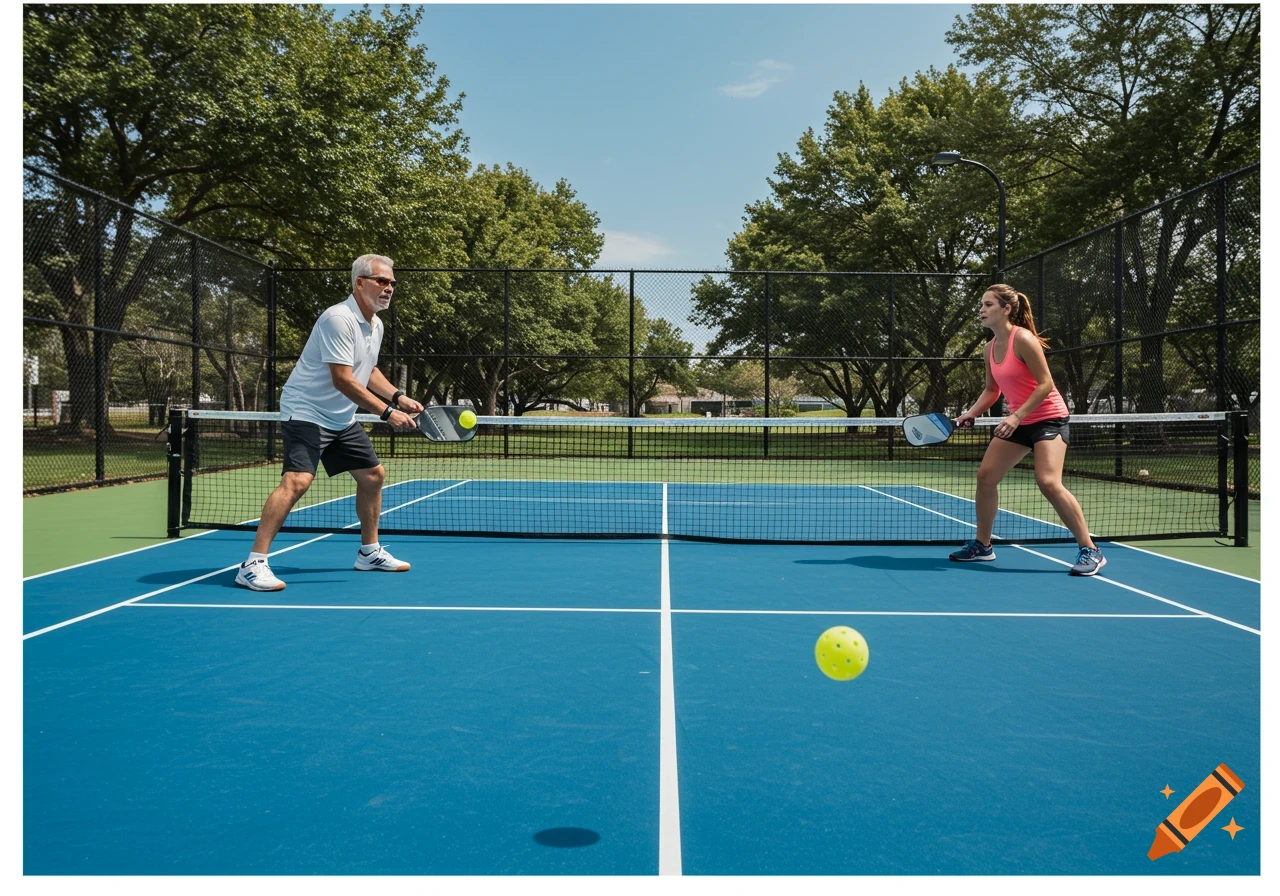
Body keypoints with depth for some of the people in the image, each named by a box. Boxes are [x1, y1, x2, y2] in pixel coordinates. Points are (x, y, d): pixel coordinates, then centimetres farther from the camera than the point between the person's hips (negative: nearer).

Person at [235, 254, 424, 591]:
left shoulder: (376, 326, 8)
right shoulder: (338, 319, -22)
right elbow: (343, 380, -27)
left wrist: (398, 397, 6)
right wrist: (388, 412, -26)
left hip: (342, 419, 10)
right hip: (306, 412, -10)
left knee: (373, 475, 13)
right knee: (297, 480, -24)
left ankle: (369, 552, 29)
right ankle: (253, 564, -21)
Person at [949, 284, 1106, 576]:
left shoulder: (1022, 339, -19)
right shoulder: (990, 348, 6)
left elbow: (1045, 384, -21)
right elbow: (992, 390, 17)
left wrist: (1017, 415, -28)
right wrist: (971, 413, 1)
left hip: (1048, 418, -9)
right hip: (1018, 422, 9)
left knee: (1048, 482, -23)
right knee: (985, 476, 5)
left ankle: (1090, 551, -12)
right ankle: (982, 545, 20)